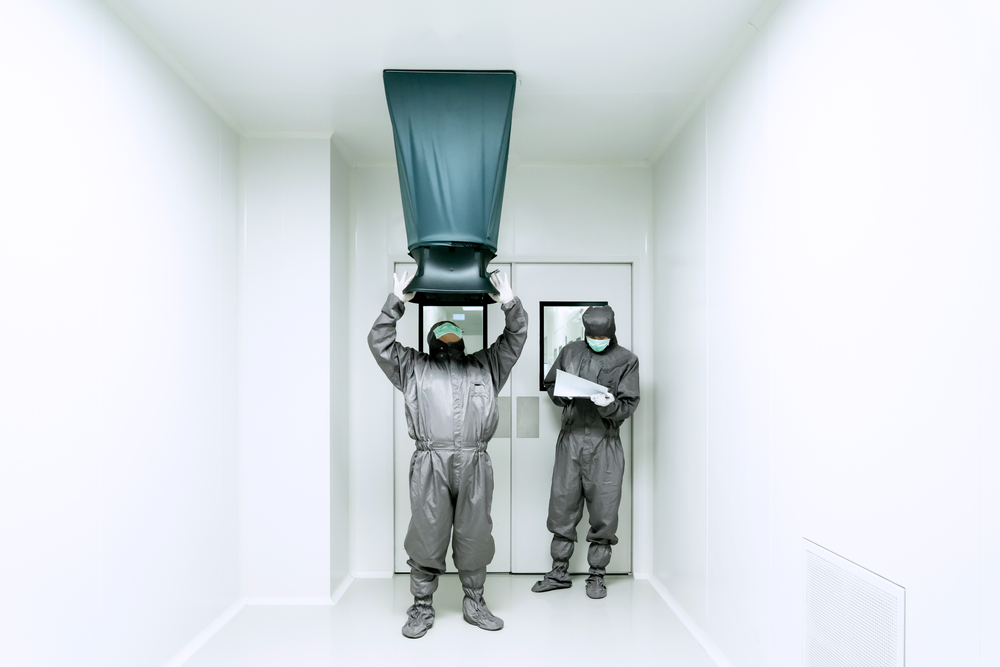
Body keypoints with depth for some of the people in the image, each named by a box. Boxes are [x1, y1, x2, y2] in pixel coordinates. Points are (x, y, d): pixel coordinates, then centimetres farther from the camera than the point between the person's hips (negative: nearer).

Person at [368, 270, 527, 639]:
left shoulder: (485, 365, 21)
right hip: (430, 463, -1)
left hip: (474, 463, 2)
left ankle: (474, 603, 25)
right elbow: (379, 343, 11)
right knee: (427, 536, 3)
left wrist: (510, 303, 3)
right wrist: (396, 303, 2)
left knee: (474, 536, 8)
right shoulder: (414, 367, 18)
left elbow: (515, 338, 18)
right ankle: (422, 608, 20)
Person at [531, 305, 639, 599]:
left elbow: (628, 405, -2)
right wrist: (564, 395, -2)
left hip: (604, 444, -2)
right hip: (570, 439, 2)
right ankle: (559, 572, 24)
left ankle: (597, 575, 22)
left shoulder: (627, 361, 2)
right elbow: (550, 384, 19)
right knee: (562, 506, 8)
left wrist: (609, 405, -23)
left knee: (604, 512, 3)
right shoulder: (570, 351, 9)